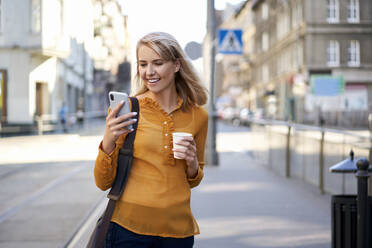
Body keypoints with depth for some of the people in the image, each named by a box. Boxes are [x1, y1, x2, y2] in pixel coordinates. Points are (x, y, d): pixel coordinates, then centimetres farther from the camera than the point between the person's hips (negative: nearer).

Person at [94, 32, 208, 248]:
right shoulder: (124, 110, -4)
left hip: (177, 229, 3)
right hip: (129, 228, -3)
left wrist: (192, 164, -5)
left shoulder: (197, 116, 4)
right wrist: (108, 142, -19)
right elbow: (103, 182, -3)